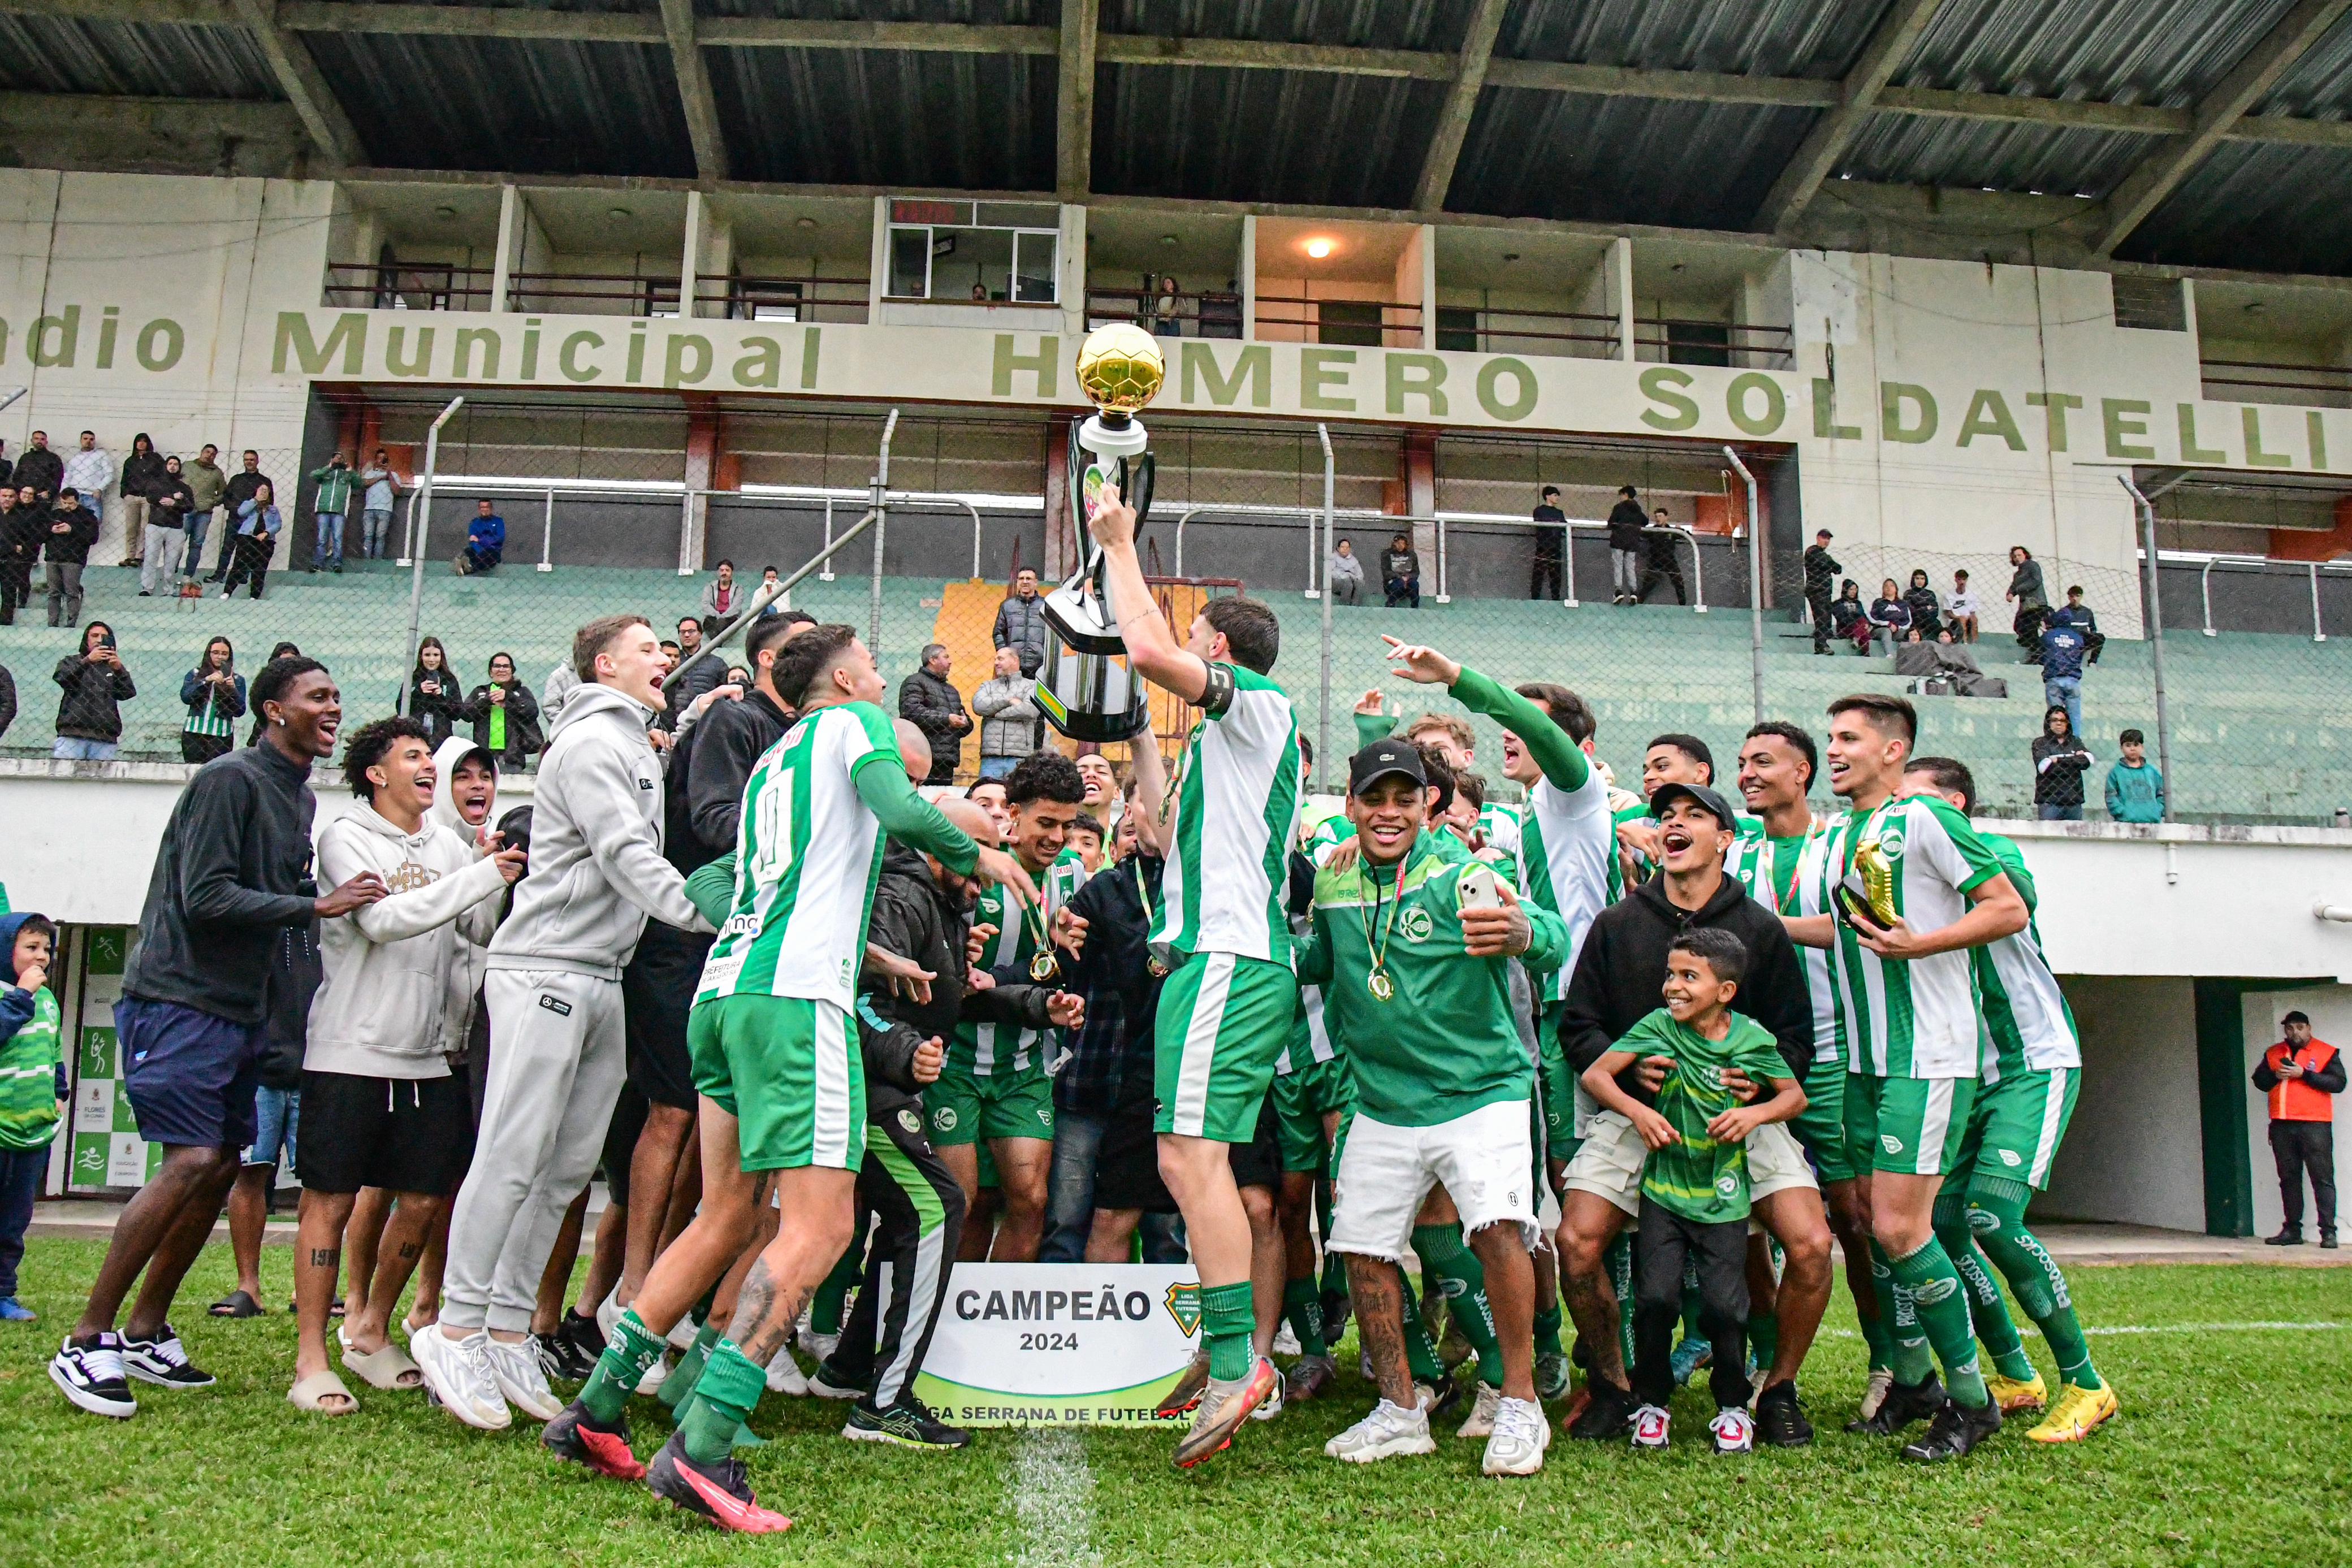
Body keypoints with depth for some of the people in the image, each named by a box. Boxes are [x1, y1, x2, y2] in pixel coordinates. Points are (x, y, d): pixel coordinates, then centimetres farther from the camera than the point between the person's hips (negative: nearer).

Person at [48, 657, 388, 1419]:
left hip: (238, 1008, 9)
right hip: (180, 1001, -9)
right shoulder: (230, 779, -12)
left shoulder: (302, 798, 14)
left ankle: (146, 1330, 21)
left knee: (223, 1165, 9)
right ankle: (87, 1343, -3)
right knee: (193, 1162, -15)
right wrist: (316, 906, -21)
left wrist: (363, 901, 1)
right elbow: (204, 897, -19)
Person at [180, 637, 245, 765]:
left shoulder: (237, 680, 9)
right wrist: (206, 681, -15)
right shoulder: (195, 675, 11)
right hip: (194, 733, 1)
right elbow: (186, 698, -4)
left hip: (222, 735, -1)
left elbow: (240, 712, 2)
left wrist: (233, 689, -12)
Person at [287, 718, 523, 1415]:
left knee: (423, 1201, 8)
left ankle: (371, 1331, 27)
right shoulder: (346, 838, -2)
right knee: (330, 1201, -1)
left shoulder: (450, 845, 13)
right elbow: (383, 919, -18)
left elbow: (487, 930, 4)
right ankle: (311, 1361, 8)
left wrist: (513, 883, -14)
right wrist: (482, 876, -22)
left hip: (427, 1057, 5)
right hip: (350, 1052, -5)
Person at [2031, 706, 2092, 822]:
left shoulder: (2075, 742, 18)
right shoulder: (2040, 743, 7)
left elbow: (2087, 761, -1)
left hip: (2074, 800, 3)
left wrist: (2058, 760, -5)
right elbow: (2044, 766, -11)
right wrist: (2075, 759, -1)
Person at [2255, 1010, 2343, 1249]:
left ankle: (2328, 1231, -4)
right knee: (2289, 1178, 7)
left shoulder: (2327, 1053, 3)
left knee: (2322, 1178, -6)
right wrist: (2276, 1075, -3)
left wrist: (2303, 1074, -15)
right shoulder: (2273, 1054, 16)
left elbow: (2338, 1083, -8)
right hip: (2282, 1126, 4)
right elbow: (2259, 1080, 16)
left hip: (2315, 1125, -4)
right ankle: (2292, 1230, 11)